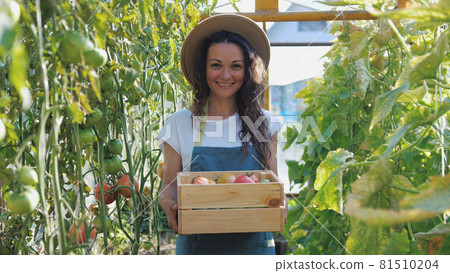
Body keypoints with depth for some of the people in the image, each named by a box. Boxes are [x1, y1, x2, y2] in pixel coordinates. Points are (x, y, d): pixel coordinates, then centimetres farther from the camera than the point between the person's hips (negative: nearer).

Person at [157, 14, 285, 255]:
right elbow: (169, 186, 2)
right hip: (197, 243, -1)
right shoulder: (180, 124, -2)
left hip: (253, 243, 1)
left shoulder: (265, 124, 2)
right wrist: (170, 207, -19)